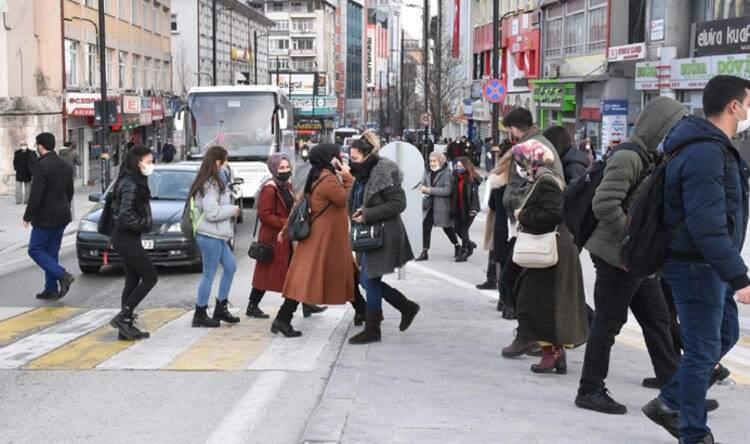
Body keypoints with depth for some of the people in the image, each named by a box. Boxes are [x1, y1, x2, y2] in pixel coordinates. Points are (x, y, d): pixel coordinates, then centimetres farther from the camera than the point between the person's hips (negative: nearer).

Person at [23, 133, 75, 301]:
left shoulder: (40, 166, -18)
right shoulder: (65, 166, 8)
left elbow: (36, 195, -21)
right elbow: (70, 192, 15)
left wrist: (27, 216, -11)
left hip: (45, 217, -8)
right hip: (62, 217, 8)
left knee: (35, 250, 2)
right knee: (51, 252, 13)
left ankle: (63, 276, -11)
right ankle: (51, 290, 14)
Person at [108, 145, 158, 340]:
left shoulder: (134, 182, 12)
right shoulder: (131, 185, -19)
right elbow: (125, 215, -27)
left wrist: (145, 223, 6)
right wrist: (145, 224, -13)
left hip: (128, 238, 10)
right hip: (127, 238, -10)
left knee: (132, 281, 12)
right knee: (150, 277, -3)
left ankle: (126, 327, 16)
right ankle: (122, 317, -1)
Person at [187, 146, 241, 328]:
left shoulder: (215, 183, 13)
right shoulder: (210, 185, -20)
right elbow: (212, 212, -24)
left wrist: (231, 210, 6)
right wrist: (233, 210, -13)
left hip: (217, 235, 11)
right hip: (209, 236, -11)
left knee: (230, 267, 17)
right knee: (209, 275, -1)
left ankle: (221, 308, 26)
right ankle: (200, 315, 10)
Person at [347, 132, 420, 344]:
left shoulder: (384, 174, -16)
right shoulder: (364, 175, 11)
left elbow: (398, 204, -20)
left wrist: (367, 215, -21)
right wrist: (358, 212, 5)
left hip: (383, 236, -9)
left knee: (370, 280, -4)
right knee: (366, 279, 11)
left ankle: (372, 330, 9)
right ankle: (407, 307, 24)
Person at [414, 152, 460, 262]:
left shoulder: (447, 173, -13)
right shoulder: (428, 171, 6)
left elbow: (447, 190, -20)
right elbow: (423, 183, 15)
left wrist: (430, 190, -23)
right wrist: (423, 188, -10)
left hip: (442, 205, -5)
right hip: (429, 204, 5)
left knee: (447, 227, 10)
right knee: (426, 227, -2)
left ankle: (457, 246, 34)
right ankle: (425, 252, 5)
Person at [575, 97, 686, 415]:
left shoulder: (650, 159, 14)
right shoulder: (627, 158, -17)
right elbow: (605, 204, -26)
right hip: (618, 257, -10)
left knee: (657, 320, 13)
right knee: (608, 322, 0)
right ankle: (590, 391, 12)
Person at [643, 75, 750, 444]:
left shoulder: (715, 147, 12)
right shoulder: (705, 154, -23)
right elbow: (708, 227, -29)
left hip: (709, 264, 11)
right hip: (696, 265, -11)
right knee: (703, 351, -1)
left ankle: (668, 404, 30)